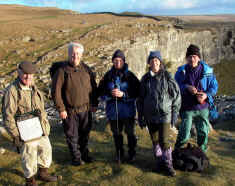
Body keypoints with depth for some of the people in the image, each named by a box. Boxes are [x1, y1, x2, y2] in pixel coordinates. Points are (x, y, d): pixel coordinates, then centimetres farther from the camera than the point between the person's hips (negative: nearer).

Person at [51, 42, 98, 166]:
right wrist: (61, 109, -12)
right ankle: (76, 157, 27)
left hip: (86, 109, 4)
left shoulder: (86, 69, 4)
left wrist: (94, 104, 9)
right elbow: (56, 92, -11)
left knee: (85, 134, 17)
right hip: (70, 111, -4)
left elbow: (93, 87, 12)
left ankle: (84, 154, 37)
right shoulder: (62, 71, -11)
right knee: (72, 136, 9)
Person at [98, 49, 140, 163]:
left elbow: (137, 92, -7)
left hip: (128, 110, -2)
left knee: (130, 132, 9)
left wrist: (123, 94, -20)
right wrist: (110, 93, -18)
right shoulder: (108, 75, 1)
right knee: (117, 133, 14)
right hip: (113, 110, 2)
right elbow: (100, 92, 1)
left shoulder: (130, 75, -4)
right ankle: (119, 154, 31)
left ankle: (132, 153, 29)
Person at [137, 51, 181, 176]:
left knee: (164, 141, -6)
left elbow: (176, 95, -1)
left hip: (164, 115, -3)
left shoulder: (167, 77, -4)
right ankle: (159, 161, 29)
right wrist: (140, 116, 7)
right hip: (150, 116, 3)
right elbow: (140, 99, 10)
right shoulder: (145, 79, 5)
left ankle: (168, 164, 14)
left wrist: (175, 114, -5)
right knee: (155, 141, 12)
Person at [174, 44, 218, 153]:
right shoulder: (181, 71, -3)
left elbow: (214, 86, 4)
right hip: (187, 108, -2)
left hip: (203, 107, 2)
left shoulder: (207, 70, -2)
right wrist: (187, 87, -18)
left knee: (203, 132, 13)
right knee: (184, 134, -3)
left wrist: (207, 95, -15)